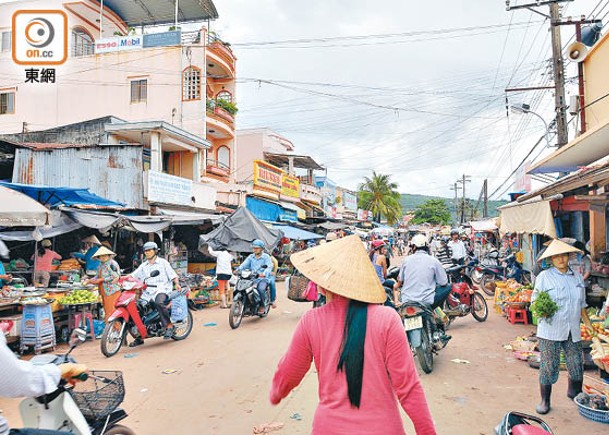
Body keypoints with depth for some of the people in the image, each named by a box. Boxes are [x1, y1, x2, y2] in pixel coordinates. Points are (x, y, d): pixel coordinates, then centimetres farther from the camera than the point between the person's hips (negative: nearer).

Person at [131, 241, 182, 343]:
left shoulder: (163, 262, 10)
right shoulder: (143, 266, 22)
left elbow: (173, 275, 3)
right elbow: (133, 275, 13)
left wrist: (177, 284, -15)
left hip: (162, 290, -5)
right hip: (147, 292, 5)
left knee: (159, 302, -37)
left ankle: (169, 326, -26)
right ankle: (139, 336, 5)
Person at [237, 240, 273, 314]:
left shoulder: (266, 257, 2)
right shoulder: (251, 257, 16)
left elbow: (269, 266, -12)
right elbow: (244, 264, 4)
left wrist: (264, 273, -32)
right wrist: (238, 269, -17)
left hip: (263, 278, -4)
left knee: (261, 289, -32)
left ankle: (262, 306, -10)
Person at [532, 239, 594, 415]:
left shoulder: (577, 276, 11)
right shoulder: (544, 276, -5)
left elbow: (581, 303, 20)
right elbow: (535, 299, -3)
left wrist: (587, 321, 17)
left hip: (572, 331, 5)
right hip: (550, 330, -5)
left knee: (577, 364, 10)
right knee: (548, 366, -1)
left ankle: (574, 392, 38)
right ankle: (544, 401, 15)